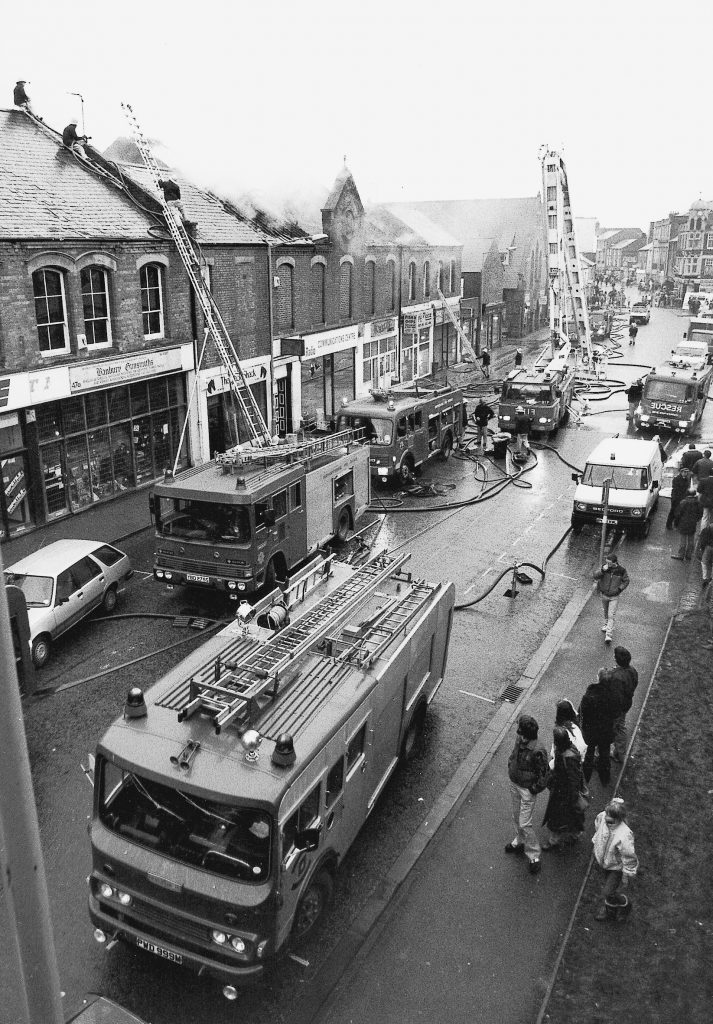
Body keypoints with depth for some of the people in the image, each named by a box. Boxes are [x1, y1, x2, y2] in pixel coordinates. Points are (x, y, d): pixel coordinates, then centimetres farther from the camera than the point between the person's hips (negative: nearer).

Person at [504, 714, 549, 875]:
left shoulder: (537, 751, -31)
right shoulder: (519, 740, -10)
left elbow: (543, 773, -20)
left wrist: (534, 789, -13)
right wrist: (510, 769, 5)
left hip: (527, 789, -7)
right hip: (514, 784, 7)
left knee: (525, 823, 0)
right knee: (516, 817, 24)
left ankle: (534, 857, 18)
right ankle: (520, 842, 48)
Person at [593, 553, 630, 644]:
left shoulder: (621, 570, -18)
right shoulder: (604, 567, -17)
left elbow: (626, 581, -2)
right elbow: (595, 576, -21)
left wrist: (619, 589, -15)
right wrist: (602, 570, -38)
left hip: (614, 597, -3)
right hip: (604, 594, 3)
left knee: (611, 616, -6)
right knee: (606, 611, 24)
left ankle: (608, 635, -6)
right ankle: (606, 624, 50)